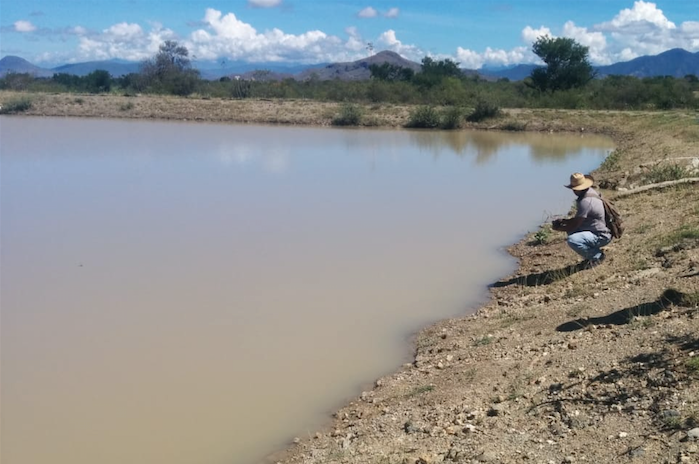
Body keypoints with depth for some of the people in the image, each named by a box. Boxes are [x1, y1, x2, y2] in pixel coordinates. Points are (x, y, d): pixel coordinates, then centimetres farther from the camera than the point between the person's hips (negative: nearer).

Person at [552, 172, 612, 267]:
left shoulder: (585, 201, -26)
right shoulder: (590, 192, 5)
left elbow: (574, 225, -21)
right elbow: (578, 219, 16)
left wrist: (558, 228, -5)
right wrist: (563, 221, 8)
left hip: (602, 236, -10)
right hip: (598, 231, 10)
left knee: (572, 240, -28)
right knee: (571, 232, 18)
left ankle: (597, 256, -6)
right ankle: (594, 252, 18)